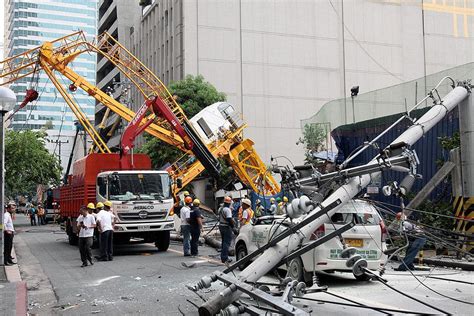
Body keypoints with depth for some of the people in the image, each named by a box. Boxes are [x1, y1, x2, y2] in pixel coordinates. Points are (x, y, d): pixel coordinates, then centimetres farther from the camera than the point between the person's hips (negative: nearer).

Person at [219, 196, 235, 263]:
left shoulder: (220, 209, 11)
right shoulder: (227, 209, -18)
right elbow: (229, 219, -24)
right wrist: (233, 225, -13)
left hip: (221, 226, 9)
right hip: (227, 227, -9)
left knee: (224, 242, 18)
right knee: (227, 242, -6)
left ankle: (223, 257, 23)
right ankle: (224, 258, -8)